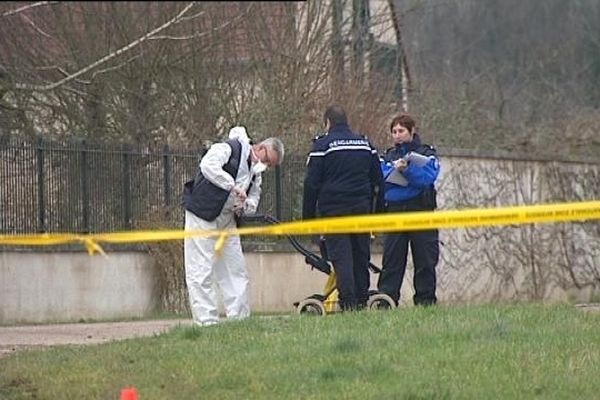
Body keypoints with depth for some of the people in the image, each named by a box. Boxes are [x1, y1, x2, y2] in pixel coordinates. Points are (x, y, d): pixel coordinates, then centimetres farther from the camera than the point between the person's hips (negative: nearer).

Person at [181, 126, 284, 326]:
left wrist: (244, 206, -9)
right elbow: (208, 166, -31)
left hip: (227, 220, 8)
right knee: (201, 272, -9)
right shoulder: (227, 149, -13)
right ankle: (206, 321, -10)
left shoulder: (256, 173, 12)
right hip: (202, 217, -8)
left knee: (236, 271, 8)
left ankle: (240, 319, 14)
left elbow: (254, 200, 15)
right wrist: (234, 187, -31)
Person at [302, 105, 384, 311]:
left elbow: (311, 184, -5)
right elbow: (378, 181, 15)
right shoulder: (365, 144, 13)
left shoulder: (322, 145, -3)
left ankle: (348, 302, -15)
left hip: (333, 209, -4)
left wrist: (308, 216, 0)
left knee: (341, 257, -6)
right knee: (361, 256, 10)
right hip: (361, 208, 4)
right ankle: (362, 300, 11)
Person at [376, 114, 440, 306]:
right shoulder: (388, 156, 17)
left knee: (425, 261, -1)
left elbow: (426, 178, -11)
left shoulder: (426, 154, 6)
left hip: (420, 211, -2)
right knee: (391, 260, -4)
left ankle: (426, 300, 5)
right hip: (394, 211, 2)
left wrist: (407, 169, -24)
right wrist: (394, 171, -14)